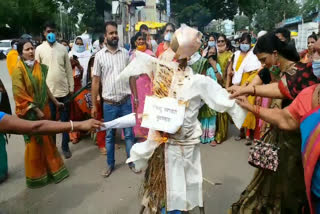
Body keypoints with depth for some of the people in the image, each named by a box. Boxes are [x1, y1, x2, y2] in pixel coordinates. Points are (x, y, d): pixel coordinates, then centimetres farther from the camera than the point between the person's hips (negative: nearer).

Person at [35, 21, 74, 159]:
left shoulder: (62, 48, 4)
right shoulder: (39, 49, 0)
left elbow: (68, 69, 6)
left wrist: (71, 87, 3)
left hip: (63, 90, 1)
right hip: (48, 91, -1)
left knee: (65, 120, 9)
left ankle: (65, 146, 22)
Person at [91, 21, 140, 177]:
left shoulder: (125, 53, 3)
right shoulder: (99, 55, -1)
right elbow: (95, 81, 0)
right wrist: (94, 105, -2)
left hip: (126, 101, 1)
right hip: (109, 104, -1)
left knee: (129, 134, 10)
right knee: (109, 136, 12)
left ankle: (131, 162, 25)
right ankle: (110, 164, 28)